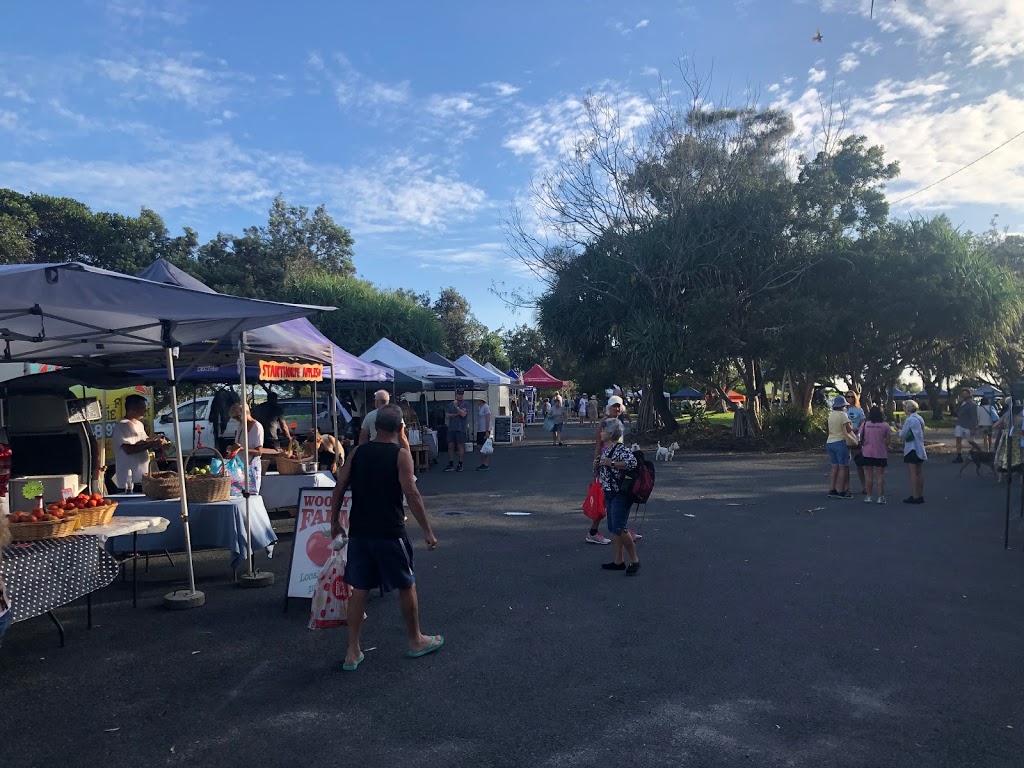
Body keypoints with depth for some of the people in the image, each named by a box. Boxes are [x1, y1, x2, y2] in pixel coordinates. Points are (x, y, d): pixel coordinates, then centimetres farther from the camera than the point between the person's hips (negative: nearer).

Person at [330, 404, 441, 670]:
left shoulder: (358, 452, 5)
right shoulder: (400, 454, -9)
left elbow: (339, 488, 5)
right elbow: (411, 493, -15)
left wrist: (334, 521, 17)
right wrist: (427, 531, -11)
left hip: (359, 531, 4)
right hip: (389, 533, -4)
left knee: (359, 589, 11)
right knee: (407, 586, 13)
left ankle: (352, 652, 15)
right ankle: (416, 641, 28)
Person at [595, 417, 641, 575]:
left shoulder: (621, 449, -17)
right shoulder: (605, 449, 12)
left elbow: (632, 463, -33)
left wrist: (611, 463, -26)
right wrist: (598, 464, 4)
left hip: (620, 495, -10)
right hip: (609, 493, 10)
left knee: (619, 528, -11)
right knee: (613, 528, 12)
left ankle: (634, 560, 3)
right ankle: (618, 561, 20)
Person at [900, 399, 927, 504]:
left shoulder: (909, 420, -15)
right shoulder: (920, 419, 10)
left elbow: (902, 435, -11)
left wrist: (900, 431, 11)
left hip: (911, 449, -8)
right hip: (920, 449, 8)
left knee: (913, 473, -6)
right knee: (919, 472, 11)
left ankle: (914, 496, -6)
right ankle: (920, 496, 16)